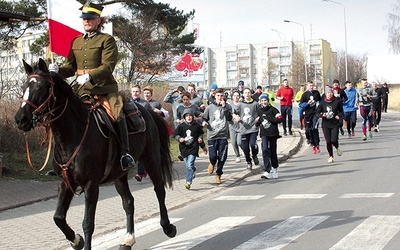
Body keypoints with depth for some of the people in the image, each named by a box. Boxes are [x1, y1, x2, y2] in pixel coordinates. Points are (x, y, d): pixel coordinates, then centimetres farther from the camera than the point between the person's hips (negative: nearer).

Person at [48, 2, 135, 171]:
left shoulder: (107, 40, -2)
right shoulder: (76, 42, 15)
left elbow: (108, 66, -14)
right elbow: (71, 67, 14)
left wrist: (90, 75, -29)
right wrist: (57, 70, -7)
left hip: (104, 87, -5)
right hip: (83, 89, 6)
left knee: (117, 114, -24)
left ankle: (125, 154, -17)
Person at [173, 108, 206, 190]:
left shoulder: (197, 126, 0)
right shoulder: (181, 126, -3)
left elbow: (200, 133, 17)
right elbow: (175, 134, 4)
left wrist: (200, 138, -2)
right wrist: (179, 138, -15)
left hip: (193, 148, -2)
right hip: (184, 148, 2)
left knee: (190, 165, -14)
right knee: (187, 165, 14)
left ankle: (188, 182, -14)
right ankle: (193, 171, 49)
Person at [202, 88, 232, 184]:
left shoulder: (227, 106, 7)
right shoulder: (209, 107, 8)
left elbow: (229, 118, -7)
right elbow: (204, 118, 16)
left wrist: (224, 107, -12)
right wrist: (204, 122, -7)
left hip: (223, 136, 0)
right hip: (212, 135, 0)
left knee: (222, 157, 0)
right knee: (212, 156, -10)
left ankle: (218, 174, 21)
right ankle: (212, 164, 27)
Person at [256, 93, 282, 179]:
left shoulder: (273, 109, -4)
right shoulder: (259, 111, 8)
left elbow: (280, 119, -11)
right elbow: (257, 122, 22)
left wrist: (270, 119, -18)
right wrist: (258, 123, 0)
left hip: (273, 133, -2)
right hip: (264, 134, 2)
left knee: (273, 152, 9)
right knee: (265, 150, -15)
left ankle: (275, 168, 32)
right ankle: (267, 172, -19)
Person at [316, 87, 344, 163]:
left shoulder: (337, 102, -1)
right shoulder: (322, 103, 0)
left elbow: (341, 111, 10)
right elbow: (317, 113, 4)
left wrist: (339, 115, -10)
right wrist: (322, 115, -16)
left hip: (335, 124, -1)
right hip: (325, 125, 1)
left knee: (334, 140, -12)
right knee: (328, 141, 0)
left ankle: (337, 148, 24)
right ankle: (330, 156, 17)